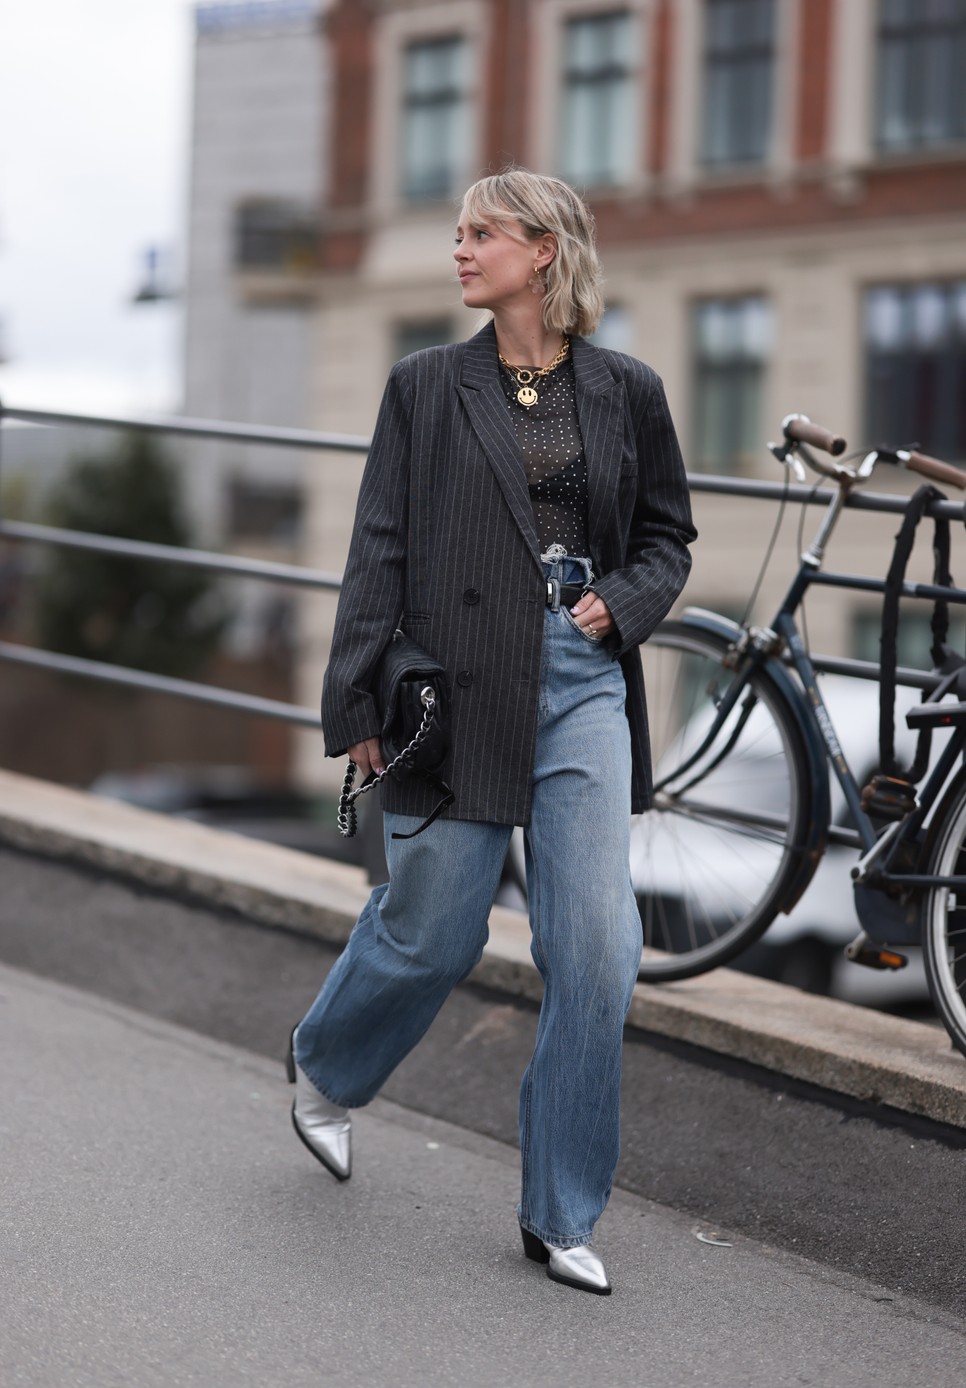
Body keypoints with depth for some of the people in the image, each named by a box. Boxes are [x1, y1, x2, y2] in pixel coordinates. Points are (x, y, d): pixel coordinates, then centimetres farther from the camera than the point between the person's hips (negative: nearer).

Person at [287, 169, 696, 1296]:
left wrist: (625, 600, -3)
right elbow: (379, 550, 1)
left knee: (598, 946, -6)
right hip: (459, 688, -1)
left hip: (585, 683, 2)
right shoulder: (425, 388, 3)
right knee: (432, 934, 7)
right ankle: (325, 1069, 41)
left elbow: (668, 534, 17)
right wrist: (361, 701, -5)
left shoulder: (625, 392, 7)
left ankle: (561, 1216, 7)